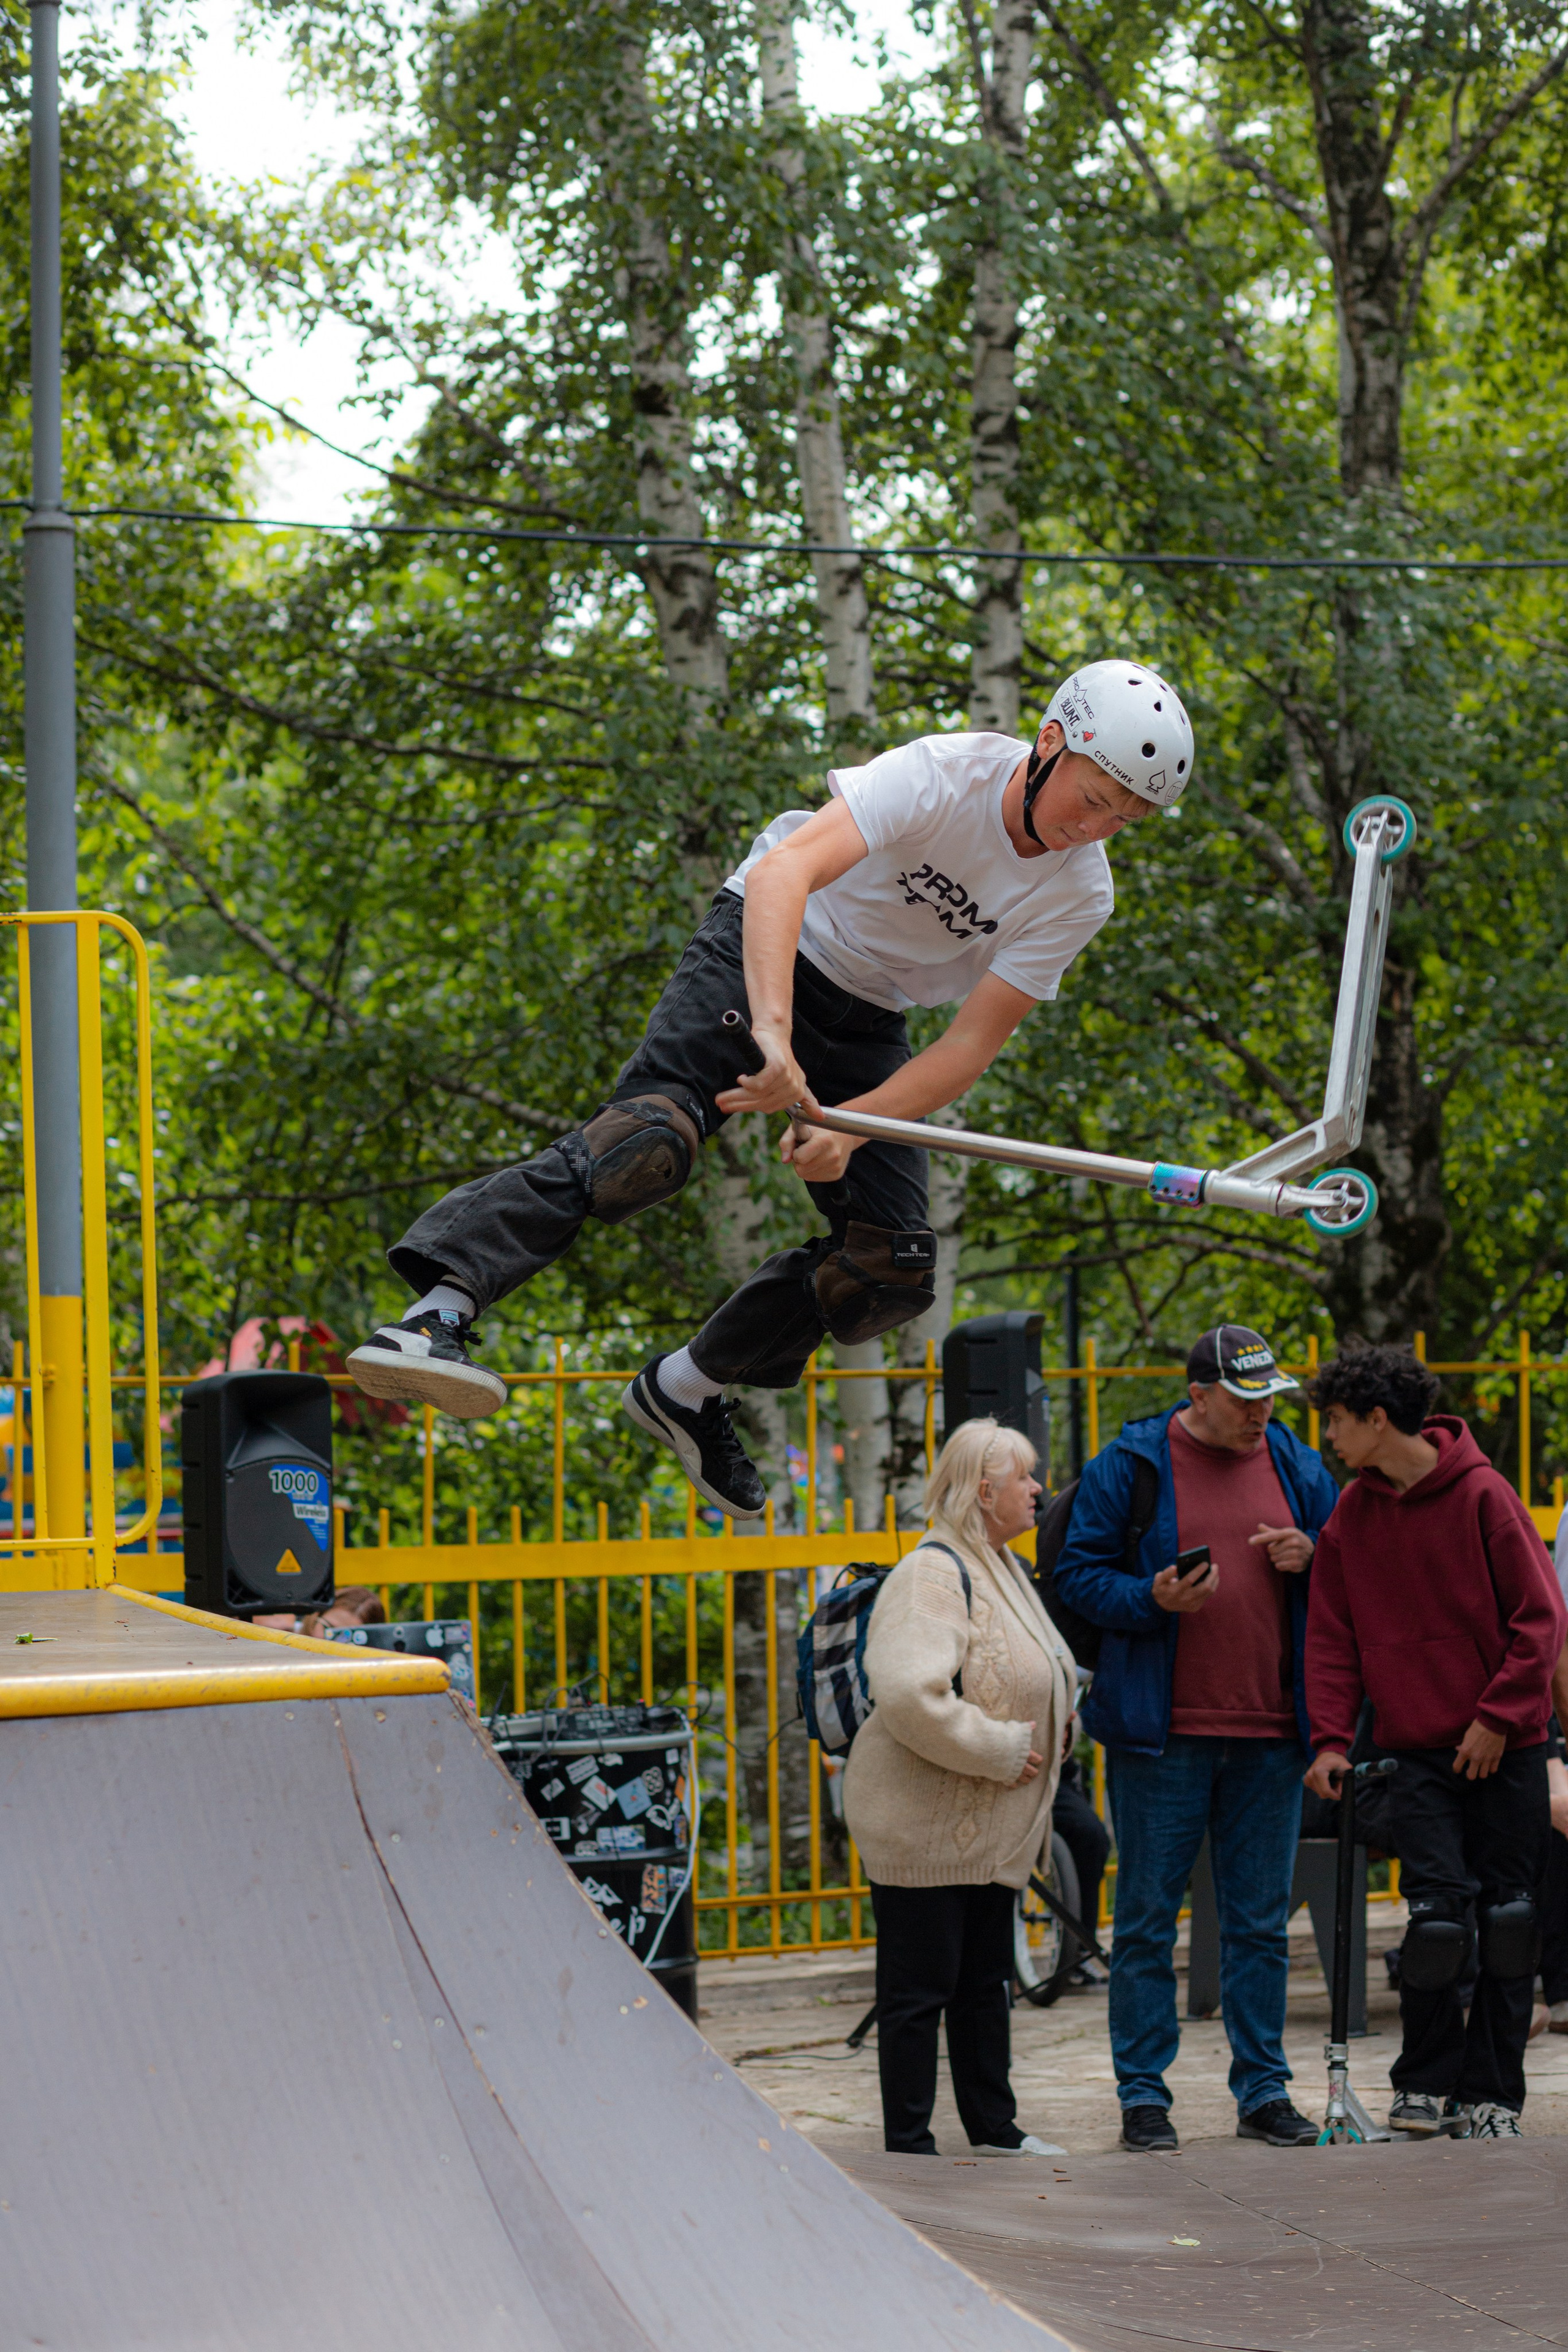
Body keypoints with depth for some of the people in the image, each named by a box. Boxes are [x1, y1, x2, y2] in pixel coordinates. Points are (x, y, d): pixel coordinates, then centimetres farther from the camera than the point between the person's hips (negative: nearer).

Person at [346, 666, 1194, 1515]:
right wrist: (774, 1034, -53)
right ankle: (436, 1312, -44)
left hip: (866, 1023, 6)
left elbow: (972, 1045, -13)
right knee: (654, 1130, -31)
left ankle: (688, 1390, 15)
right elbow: (785, 871, -40)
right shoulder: (942, 774, -27)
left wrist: (852, 1127, -28)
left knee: (894, 1265, -4)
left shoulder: (1079, 895, -12)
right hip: (764, 950, -6)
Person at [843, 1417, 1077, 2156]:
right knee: (919, 1986, -2)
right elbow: (909, 1694, -32)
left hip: (990, 1828, 10)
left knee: (986, 1981, 17)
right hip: (926, 1824, -10)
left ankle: (993, 2128, 26)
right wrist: (1001, 1749, -23)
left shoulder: (1003, 1569, 14)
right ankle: (908, 2144, 4)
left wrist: (1048, 1730, 11)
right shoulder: (933, 1575, -19)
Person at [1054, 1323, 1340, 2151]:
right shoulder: (1130, 1467, -2)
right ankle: (1142, 2093, 8)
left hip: (1269, 1736, 3)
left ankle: (1262, 2089, 15)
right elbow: (1078, 1576, -1)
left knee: (1261, 1920, 8)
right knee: (1147, 1916, 1)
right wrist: (1153, 1600, -18)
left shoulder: (1295, 1468, 10)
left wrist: (1311, 1558, -3)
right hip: (1161, 1735, -3)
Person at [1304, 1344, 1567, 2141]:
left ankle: (1493, 2093, 10)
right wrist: (1331, 1737, -3)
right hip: (1418, 1748, 2)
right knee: (1438, 1913, -10)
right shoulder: (1352, 1514, 6)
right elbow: (1333, 1636, 8)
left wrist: (1497, 1717, -11)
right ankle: (1426, 2084, 6)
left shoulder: (1482, 1495, -7)